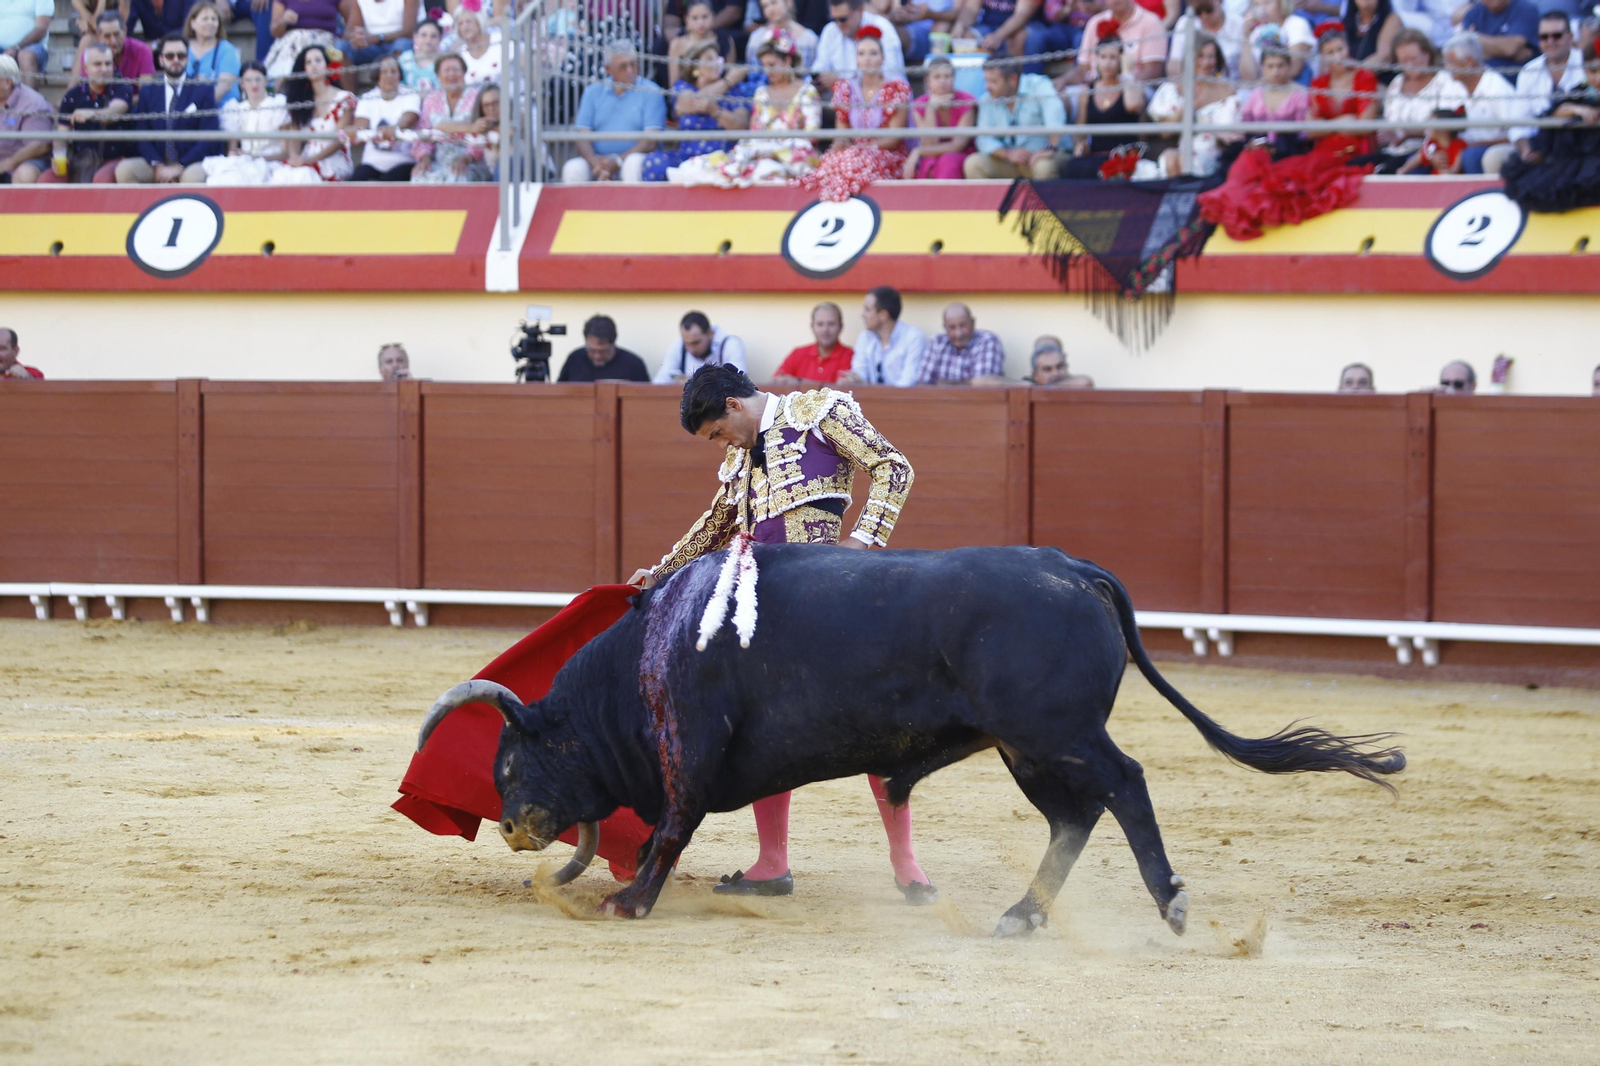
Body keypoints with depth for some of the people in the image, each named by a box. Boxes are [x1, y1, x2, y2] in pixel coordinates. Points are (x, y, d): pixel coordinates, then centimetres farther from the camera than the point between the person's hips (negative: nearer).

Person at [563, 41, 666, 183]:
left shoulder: (650, 91, 3)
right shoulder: (593, 92, 13)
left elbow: (651, 141, -7)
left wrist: (617, 161, -19)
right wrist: (594, 160, -18)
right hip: (598, 159, 2)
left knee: (635, 164, -37)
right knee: (573, 169, -28)